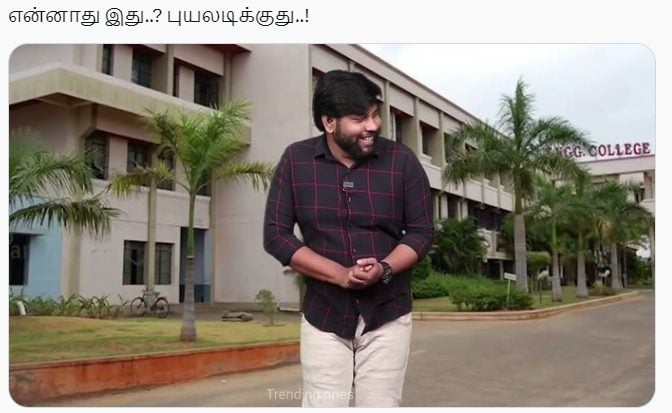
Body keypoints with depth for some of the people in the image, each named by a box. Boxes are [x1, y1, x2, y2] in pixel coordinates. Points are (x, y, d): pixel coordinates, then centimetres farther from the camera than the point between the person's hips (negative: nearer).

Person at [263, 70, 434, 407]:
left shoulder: (402, 161, -6)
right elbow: (275, 234, -6)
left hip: (387, 316, 0)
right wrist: (341, 275, -18)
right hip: (323, 315, 0)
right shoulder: (295, 161, -5)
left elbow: (422, 232, 0)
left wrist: (385, 269, -21)